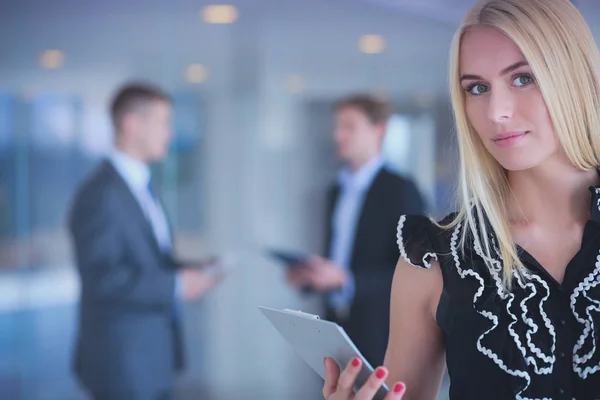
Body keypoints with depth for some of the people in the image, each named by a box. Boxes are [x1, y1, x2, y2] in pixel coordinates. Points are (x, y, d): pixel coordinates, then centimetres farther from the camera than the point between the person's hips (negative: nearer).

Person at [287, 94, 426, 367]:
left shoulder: (401, 190, -7)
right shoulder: (337, 190, 15)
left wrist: (346, 279, -21)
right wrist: (308, 277, 2)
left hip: (380, 338, -6)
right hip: (337, 331, 6)